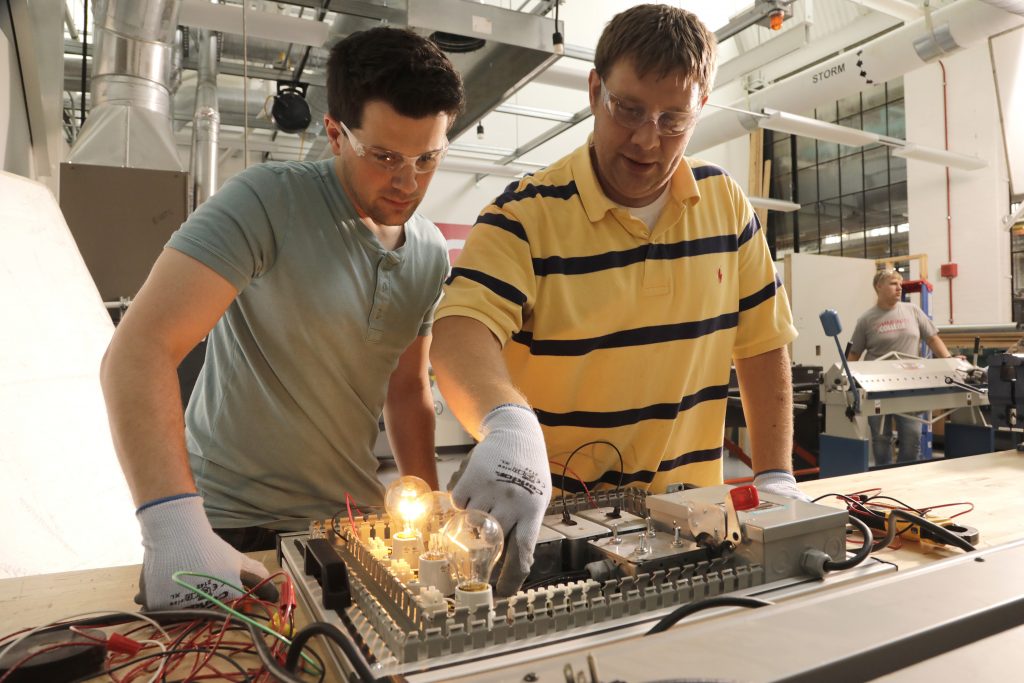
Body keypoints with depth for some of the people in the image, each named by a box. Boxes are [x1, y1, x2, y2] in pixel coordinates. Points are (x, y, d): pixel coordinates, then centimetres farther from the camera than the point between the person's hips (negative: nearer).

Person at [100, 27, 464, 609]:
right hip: (230, 527, -4)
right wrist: (178, 529, -34)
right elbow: (138, 352, -24)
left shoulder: (432, 253, 2)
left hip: (353, 518, 5)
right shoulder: (268, 201, -17)